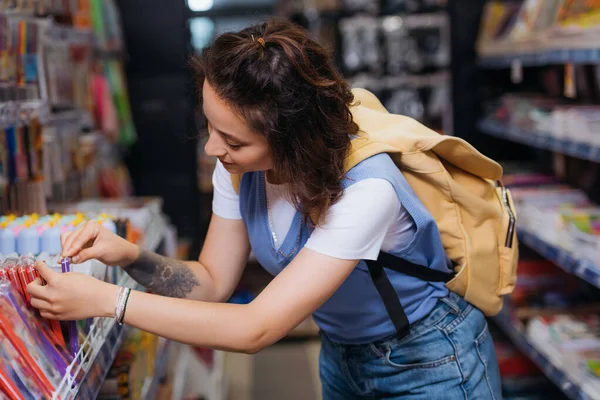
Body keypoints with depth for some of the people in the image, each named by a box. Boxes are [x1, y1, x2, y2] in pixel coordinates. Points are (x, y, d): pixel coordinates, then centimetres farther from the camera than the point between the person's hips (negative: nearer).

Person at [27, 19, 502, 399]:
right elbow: (213, 282, -7)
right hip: (342, 355, 6)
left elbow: (256, 328, -37)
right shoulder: (240, 166, -16)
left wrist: (105, 299, -37)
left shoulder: (365, 189, -37)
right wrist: (131, 256, -26)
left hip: (429, 362, -5)